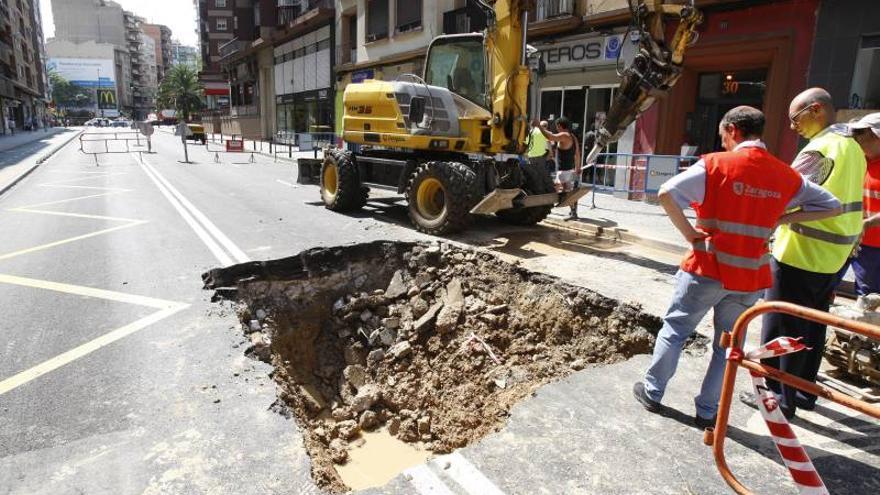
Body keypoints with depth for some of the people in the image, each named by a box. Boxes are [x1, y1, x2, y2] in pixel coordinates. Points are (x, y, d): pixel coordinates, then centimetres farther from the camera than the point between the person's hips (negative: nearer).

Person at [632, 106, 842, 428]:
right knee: (728, 346, 16)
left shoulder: (716, 164, -10)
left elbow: (666, 193, -22)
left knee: (674, 330, 14)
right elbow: (832, 206, 13)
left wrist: (688, 232, -11)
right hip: (750, 277, 4)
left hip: (707, 269, -3)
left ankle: (652, 392, 25)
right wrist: (778, 219, 6)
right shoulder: (787, 176, 3)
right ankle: (707, 411, 23)